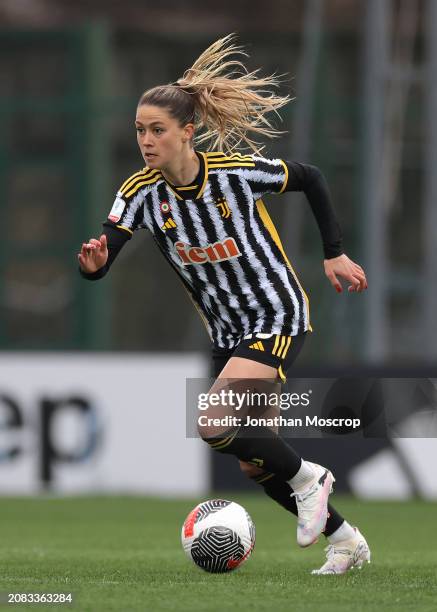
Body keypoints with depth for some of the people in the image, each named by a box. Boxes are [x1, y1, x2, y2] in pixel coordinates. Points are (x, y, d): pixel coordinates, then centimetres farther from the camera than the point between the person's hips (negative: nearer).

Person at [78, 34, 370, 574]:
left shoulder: (236, 170, -20)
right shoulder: (141, 192, -11)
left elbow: (311, 180, -3)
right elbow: (101, 259, -20)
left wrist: (335, 254, 0)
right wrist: (93, 262, -43)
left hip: (278, 317, -6)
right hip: (226, 332, 6)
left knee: (216, 424, -24)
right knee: (253, 463, 9)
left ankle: (306, 478, 2)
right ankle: (346, 542, 28)